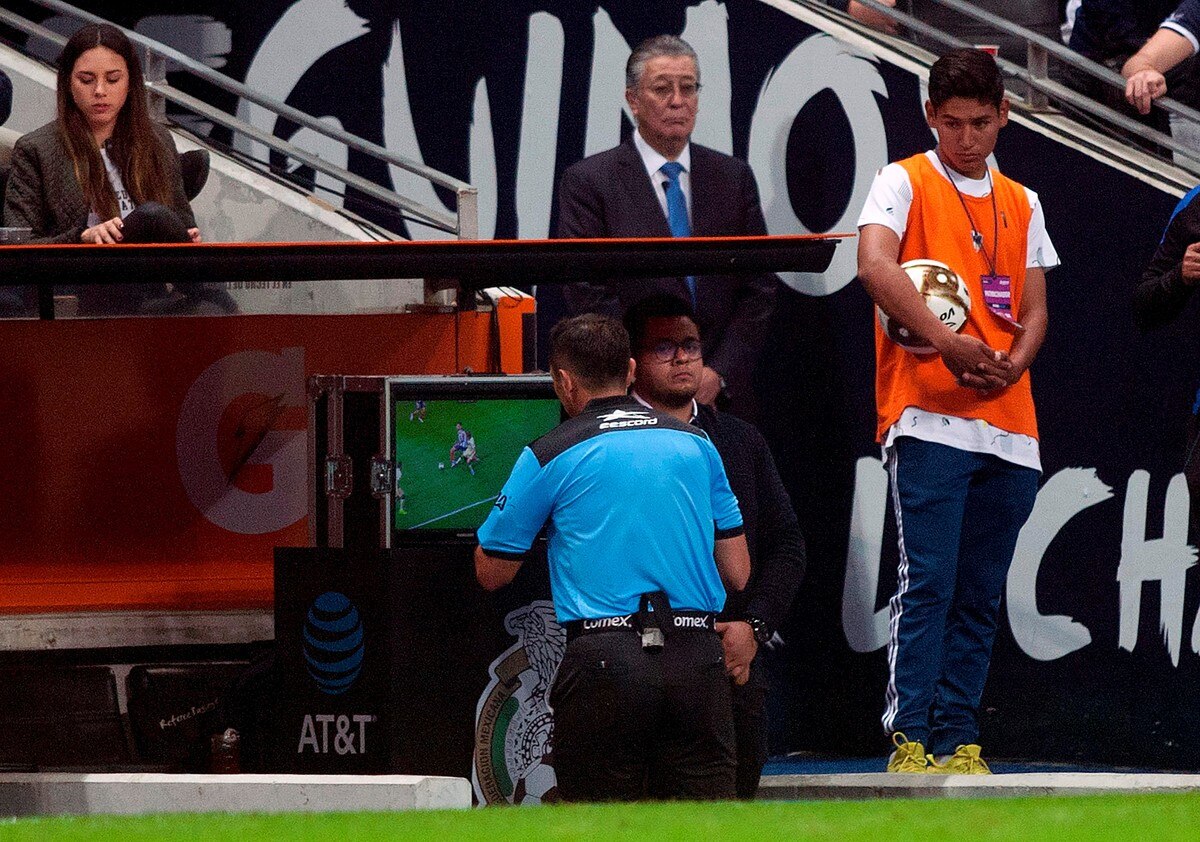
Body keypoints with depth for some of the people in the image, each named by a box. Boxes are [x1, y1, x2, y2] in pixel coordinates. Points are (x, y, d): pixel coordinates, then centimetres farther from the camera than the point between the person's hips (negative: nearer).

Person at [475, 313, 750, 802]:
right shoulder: (696, 445, 13)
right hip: (697, 658, 3)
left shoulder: (548, 457, 3)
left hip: (605, 659, -3)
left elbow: (492, 573, 11)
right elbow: (738, 574, 16)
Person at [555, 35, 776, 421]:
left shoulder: (733, 177, 12)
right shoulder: (588, 182, 1)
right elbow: (591, 297, -6)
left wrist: (720, 373, -4)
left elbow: (760, 287, 9)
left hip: (722, 395, 3)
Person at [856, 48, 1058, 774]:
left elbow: (1035, 311, 17)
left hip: (1008, 425, 5)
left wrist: (1014, 362, -6)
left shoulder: (1022, 206, 19)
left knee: (980, 595, 6)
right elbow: (876, 265, -15)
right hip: (928, 418, -5)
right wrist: (947, 342, -24)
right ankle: (910, 737, -13)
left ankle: (959, 740, 9)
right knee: (927, 581, -13)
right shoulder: (906, 184, 3)